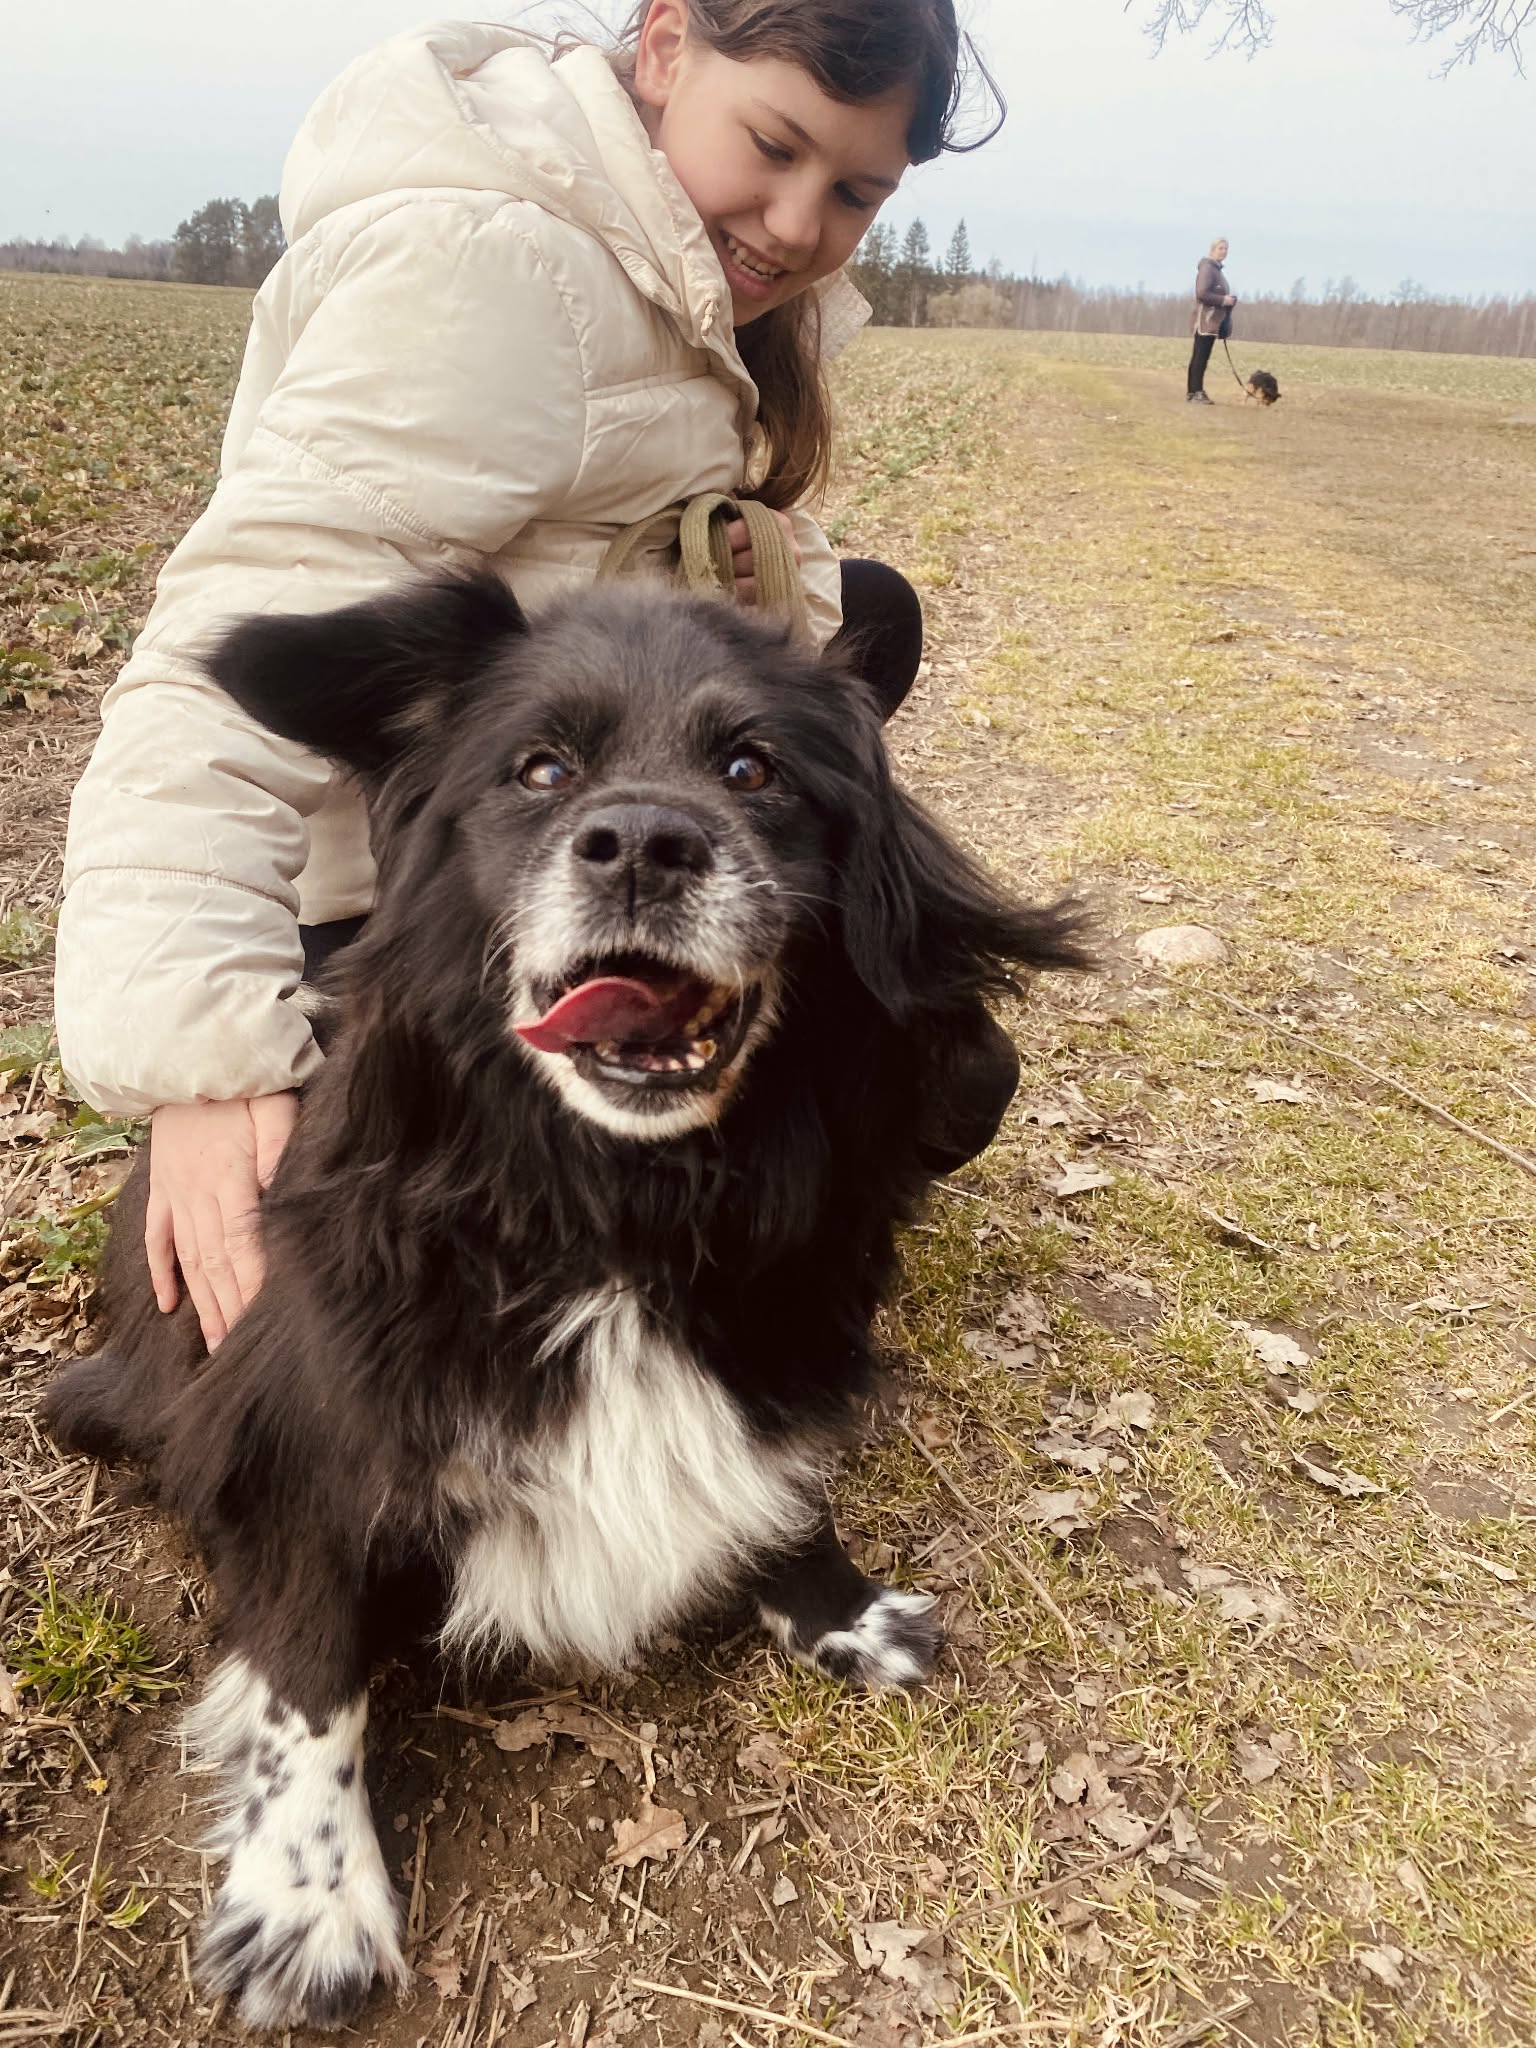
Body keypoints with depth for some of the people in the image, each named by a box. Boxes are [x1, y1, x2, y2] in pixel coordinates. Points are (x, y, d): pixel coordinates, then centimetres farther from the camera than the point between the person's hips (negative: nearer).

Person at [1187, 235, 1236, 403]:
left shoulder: (1216, 269, 20)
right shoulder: (1207, 268, -10)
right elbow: (1202, 293, -20)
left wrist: (1227, 300, 9)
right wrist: (1223, 300, -15)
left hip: (1213, 321, 10)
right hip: (1206, 320, -10)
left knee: (1198, 357, 9)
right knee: (1201, 357, -11)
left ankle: (1193, 392, 10)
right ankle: (1197, 393, -13)